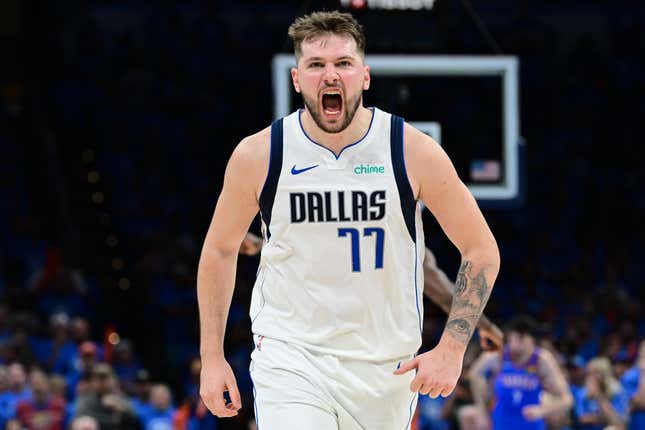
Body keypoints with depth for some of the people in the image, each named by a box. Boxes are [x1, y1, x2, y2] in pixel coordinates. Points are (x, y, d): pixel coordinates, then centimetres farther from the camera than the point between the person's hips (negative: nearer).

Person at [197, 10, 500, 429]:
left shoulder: (414, 152, -9)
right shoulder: (258, 155, -6)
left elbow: (482, 250, -1)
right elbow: (220, 250, 9)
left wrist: (451, 349, -10)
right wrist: (212, 357, 6)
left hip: (386, 365, 1)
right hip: (290, 358, -1)